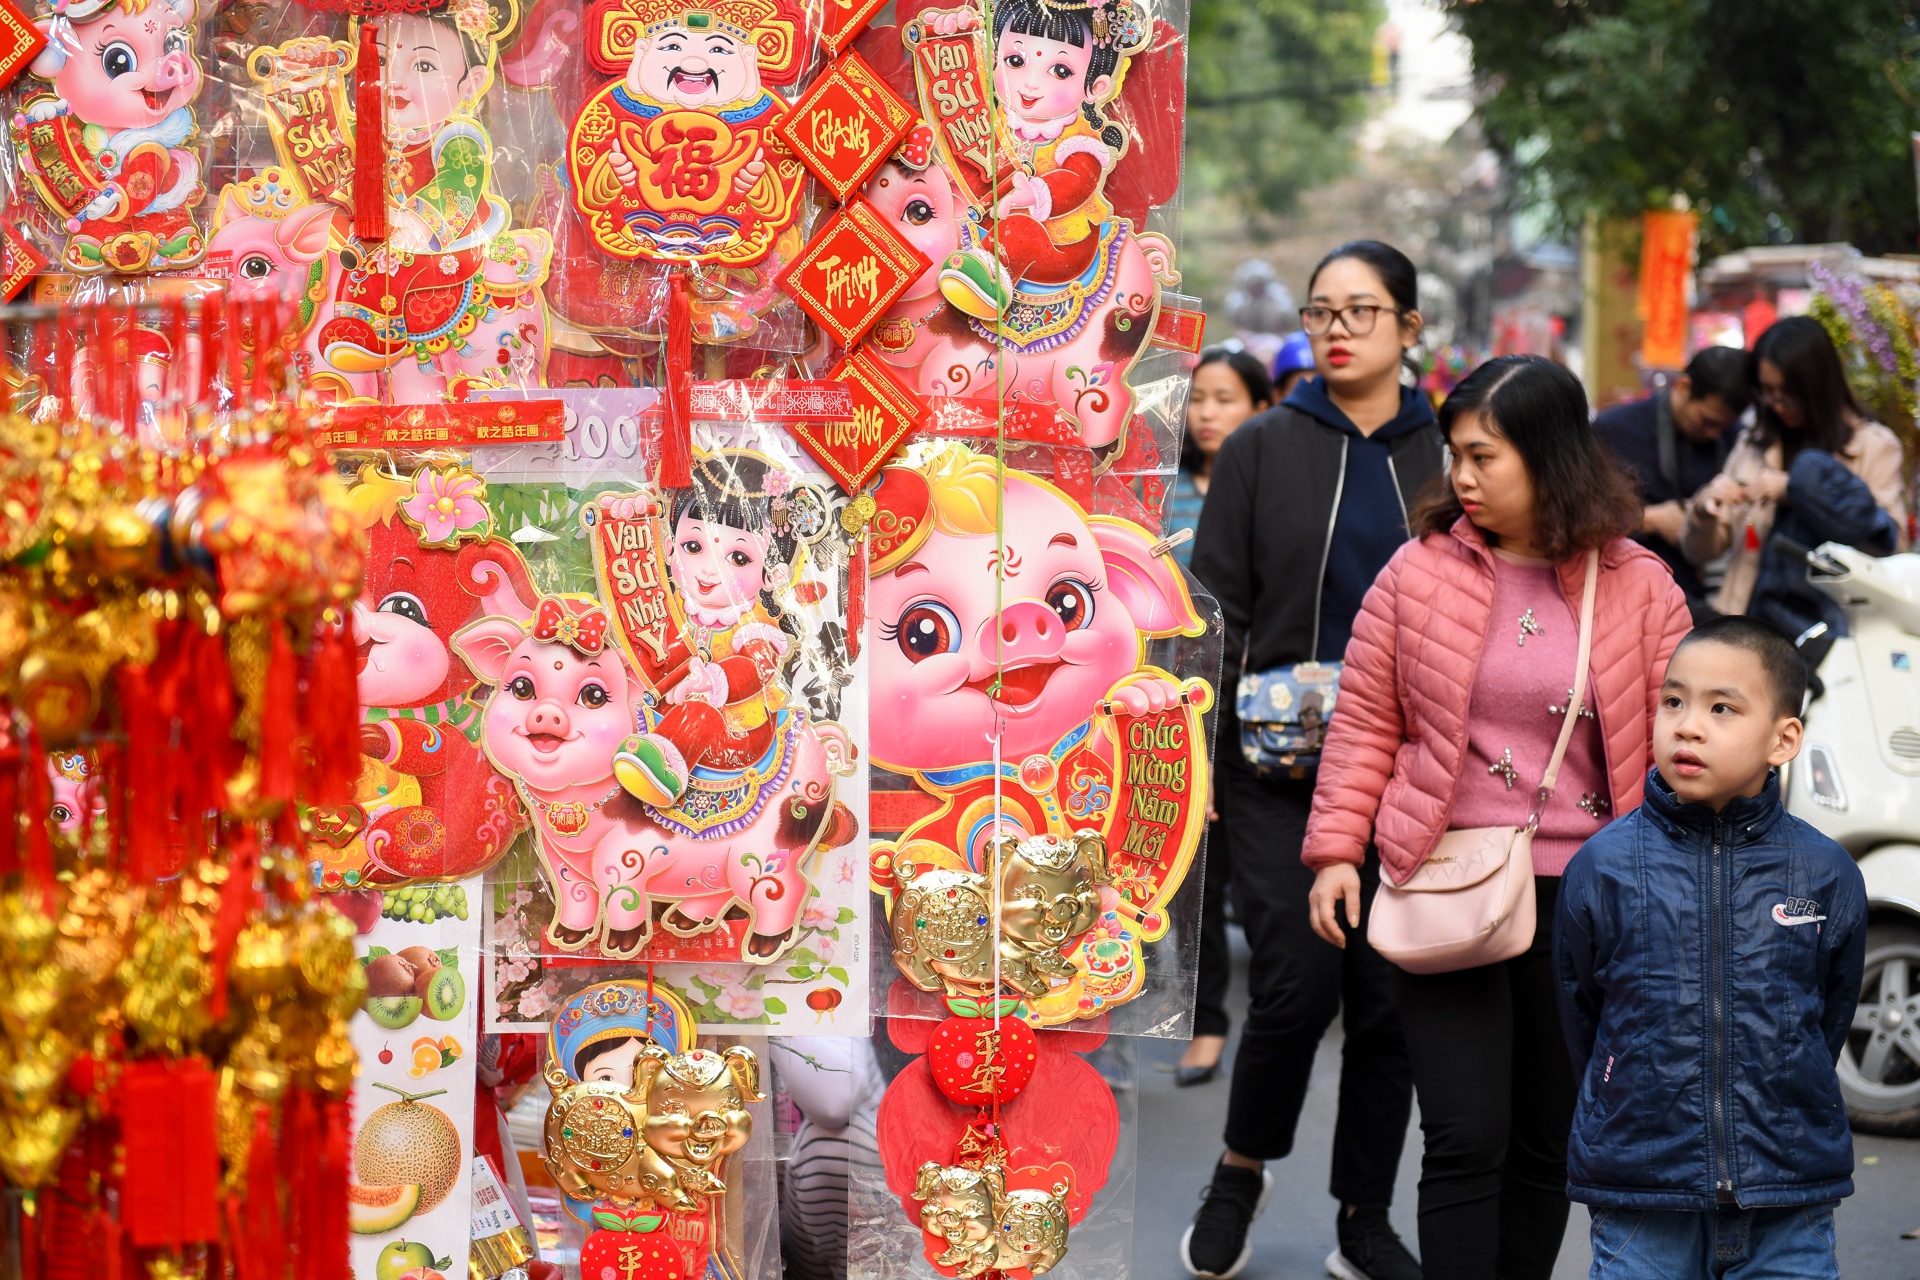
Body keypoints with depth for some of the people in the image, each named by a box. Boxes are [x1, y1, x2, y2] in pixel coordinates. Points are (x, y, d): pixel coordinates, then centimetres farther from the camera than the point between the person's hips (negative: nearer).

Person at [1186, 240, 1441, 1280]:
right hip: (1279, 765, -2)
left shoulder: (1448, 459, 7)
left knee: (1389, 996, 4)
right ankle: (1240, 1173, 14)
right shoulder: (1262, 450, 2)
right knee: (1297, 981, -12)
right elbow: (1215, 611, 0)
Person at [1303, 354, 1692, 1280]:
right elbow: (1363, 723, 4)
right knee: (1466, 1137, -6)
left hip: (1580, 897, 1)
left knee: (1549, 1140, 11)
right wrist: (1337, 849, -3)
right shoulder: (1419, 571, 1)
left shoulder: (1640, 589, 1)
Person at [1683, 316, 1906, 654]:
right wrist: (1705, 509, -3)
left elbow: (1890, 545, -6)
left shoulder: (1874, 446, 6)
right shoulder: (1753, 445, 17)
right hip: (1753, 622, 4)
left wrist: (1797, 489, -9)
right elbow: (1699, 552, 20)